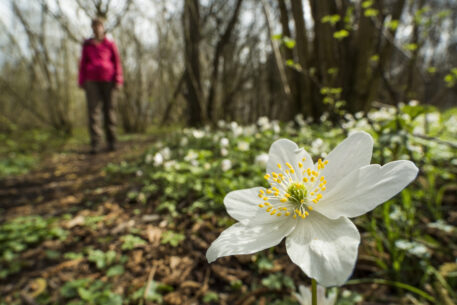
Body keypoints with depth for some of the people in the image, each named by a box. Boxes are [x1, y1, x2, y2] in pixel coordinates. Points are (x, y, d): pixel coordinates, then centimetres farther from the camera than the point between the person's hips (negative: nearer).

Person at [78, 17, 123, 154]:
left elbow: (117, 62, 5)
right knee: (93, 110, -6)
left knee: (109, 109, 0)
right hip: (92, 80, 2)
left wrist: (118, 80, -4)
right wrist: (82, 81, 9)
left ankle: (111, 142, 9)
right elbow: (83, 63, 15)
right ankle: (95, 144, -6)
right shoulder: (87, 44, 13)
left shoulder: (110, 44, 7)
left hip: (108, 79, -1)